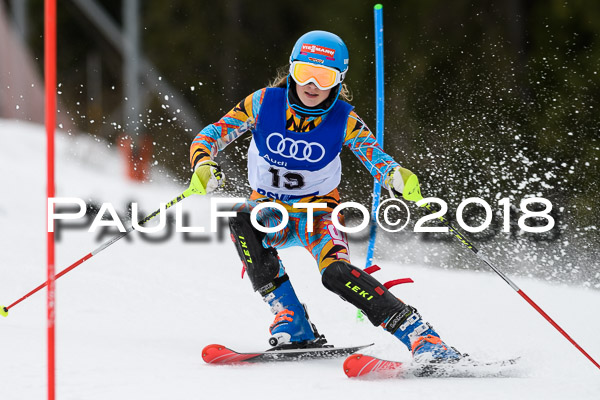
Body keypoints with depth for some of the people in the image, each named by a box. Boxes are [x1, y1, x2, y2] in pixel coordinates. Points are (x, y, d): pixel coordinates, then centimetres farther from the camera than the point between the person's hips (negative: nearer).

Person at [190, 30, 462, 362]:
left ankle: (421, 337, -27)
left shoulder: (344, 121, -14)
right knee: (242, 220, -33)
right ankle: (292, 325, -29)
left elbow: (379, 161, -21)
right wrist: (204, 166, -35)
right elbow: (210, 136, -12)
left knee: (335, 272, -31)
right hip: (271, 210, 2)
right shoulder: (265, 102, -14)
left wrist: (400, 179, -45)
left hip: (318, 213, -2)